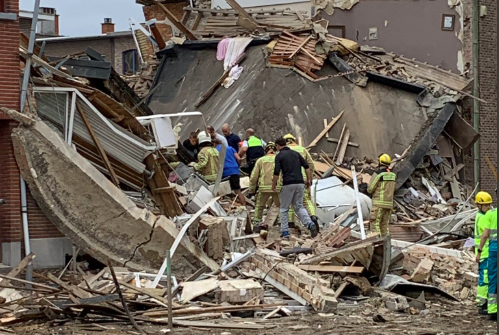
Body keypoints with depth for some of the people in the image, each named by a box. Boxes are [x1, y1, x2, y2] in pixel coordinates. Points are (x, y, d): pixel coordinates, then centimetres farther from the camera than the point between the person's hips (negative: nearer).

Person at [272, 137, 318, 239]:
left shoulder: (279, 156, -2)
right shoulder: (295, 153, 14)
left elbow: (276, 173, -9)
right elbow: (307, 167, 9)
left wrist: (273, 185, 2)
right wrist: (309, 180, 15)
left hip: (288, 184, -5)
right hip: (300, 183, 5)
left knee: (284, 209, 9)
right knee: (299, 207, 12)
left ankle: (285, 232, 9)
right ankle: (310, 224, -12)